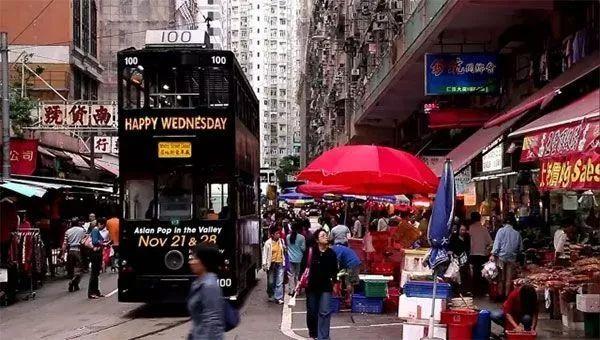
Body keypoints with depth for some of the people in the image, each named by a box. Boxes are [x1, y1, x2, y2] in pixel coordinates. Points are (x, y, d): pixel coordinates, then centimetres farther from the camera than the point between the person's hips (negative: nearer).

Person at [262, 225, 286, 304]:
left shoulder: (281, 241, 1)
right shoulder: (268, 243, -11)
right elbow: (265, 254, -8)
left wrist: (284, 261, 13)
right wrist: (264, 265, -11)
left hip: (280, 264, 2)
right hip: (271, 264, -2)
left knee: (279, 282, -3)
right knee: (271, 282, 10)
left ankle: (279, 298, 0)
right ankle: (271, 296, 30)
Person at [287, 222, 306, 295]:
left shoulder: (288, 236, -4)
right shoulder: (302, 237, -12)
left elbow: (286, 246, 6)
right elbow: (303, 248, -6)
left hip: (291, 258, 1)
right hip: (299, 258, -1)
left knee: (292, 274, 6)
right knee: (297, 274, 11)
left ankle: (292, 290, 2)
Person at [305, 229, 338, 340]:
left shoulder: (331, 253, -4)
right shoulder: (311, 252, -9)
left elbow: (334, 270, 7)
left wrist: (334, 283, 12)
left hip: (326, 287, 0)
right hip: (311, 286, 0)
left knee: (325, 313, -8)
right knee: (312, 312, 12)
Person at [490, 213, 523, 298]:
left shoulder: (501, 231, -5)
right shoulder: (517, 233, 3)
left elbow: (496, 243, -11)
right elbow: (520, 248, 10)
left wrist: (493, 254, -10)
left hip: (501, 257, -2)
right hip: (512, 258, 2)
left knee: (501, 277, 5)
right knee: (509, 278, 6)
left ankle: (500, 294, 7)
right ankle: (507, 295, 8)